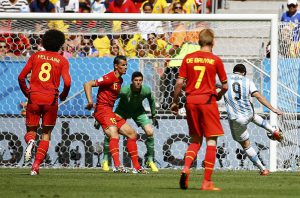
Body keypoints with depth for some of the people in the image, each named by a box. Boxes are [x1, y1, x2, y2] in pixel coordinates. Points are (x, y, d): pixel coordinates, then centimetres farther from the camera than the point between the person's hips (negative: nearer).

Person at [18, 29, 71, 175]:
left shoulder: (36, 56, 8)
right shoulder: (62, 61, 4)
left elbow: (21, 77, 4)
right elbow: (67, 82, -8)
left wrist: (26, 92, 19)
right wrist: (63, 96, 11)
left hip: (34, 98, 1)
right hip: (51, 99, -1)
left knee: (31, 130, 14)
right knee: (46, 133, 13)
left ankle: (30, 141, -24)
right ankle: (36, 166, 2)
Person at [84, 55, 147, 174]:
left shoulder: (119, 80, 16)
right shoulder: (109, 78, -12)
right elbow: (88, 84, -16)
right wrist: (90, 101, -26)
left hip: (111, 112, 10)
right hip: (103, 110, -10)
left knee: (132, 133, 11)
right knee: (114, 134, -29)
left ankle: (137, 167, 15)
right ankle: (117, 166, -42)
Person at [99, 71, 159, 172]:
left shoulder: (146, 90, -26)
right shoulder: (124, 90, -35)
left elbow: (151, 100, -2)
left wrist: (153, 116, 6)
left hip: (138, 111, 2)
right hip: (122, 110, -2)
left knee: (150, 132, -12)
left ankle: (150, 160, 6)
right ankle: (105, 159, 4)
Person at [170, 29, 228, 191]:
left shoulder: (188, 58, 5)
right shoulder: (215, 60, -2)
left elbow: (179, 83, 2)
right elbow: (225, 86, 2)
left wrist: (175, 102, 12)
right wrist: (219, 96, 22)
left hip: (191, 100, 4)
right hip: (208, 100, -4)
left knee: (195, 140, 17)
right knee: (211, 140, 2)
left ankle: (186, 168, -8)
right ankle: (207, 182, -3)